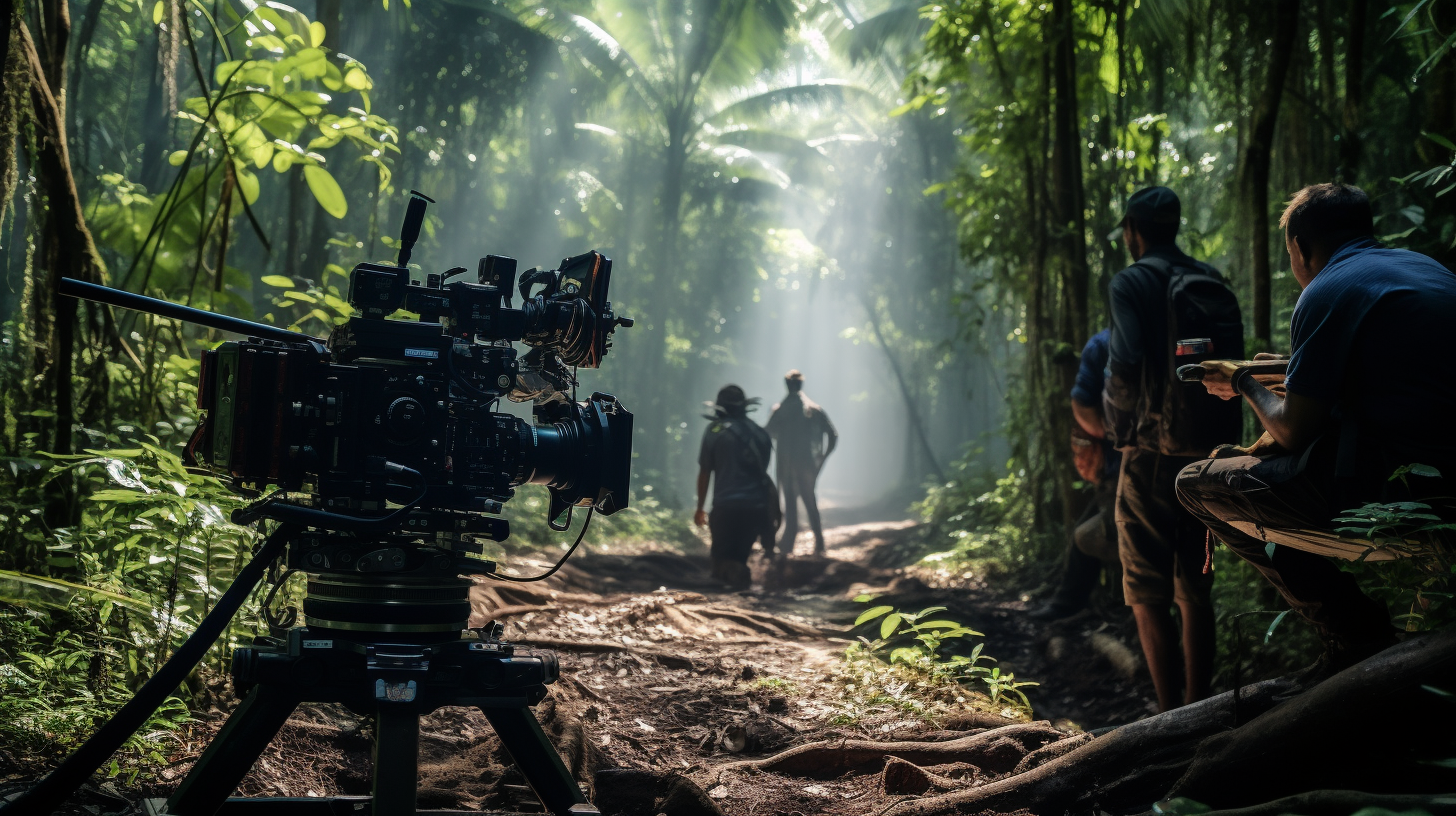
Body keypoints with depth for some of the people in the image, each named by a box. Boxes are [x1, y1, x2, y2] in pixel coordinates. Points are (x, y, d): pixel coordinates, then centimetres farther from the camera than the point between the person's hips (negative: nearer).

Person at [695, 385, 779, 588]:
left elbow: (704, 473, 2)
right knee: (740, 555, 21)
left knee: (721, 557, 2)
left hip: (726, 505, -4)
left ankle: (732, 572, -28)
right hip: (757, 505, 4)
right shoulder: (760, 433, 10)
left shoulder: (715, 431, -1)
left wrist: (700, 508, 12)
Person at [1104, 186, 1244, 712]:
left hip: (1153, 453, -6)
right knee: (1196, 593, 14)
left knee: (1148, 597, -1)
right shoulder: (1214, 283, 12)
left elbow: (1127, 365, -20)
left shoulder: (1132, 283, -7)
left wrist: (1120, 420, -2)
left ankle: (1170, 719, -4)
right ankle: (1198, 710, 18)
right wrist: (1220, 436, 16)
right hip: (1212, 451, 6)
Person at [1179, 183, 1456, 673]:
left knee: (1196, 485, 1)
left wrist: (1244, 383, 9)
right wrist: (1294, 371, 34)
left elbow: (1294, 430, -10)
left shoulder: (1328, 292, -10)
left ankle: (1356, 633, 1)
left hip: (1396, 493, -9)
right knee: (1266, 459, 28)